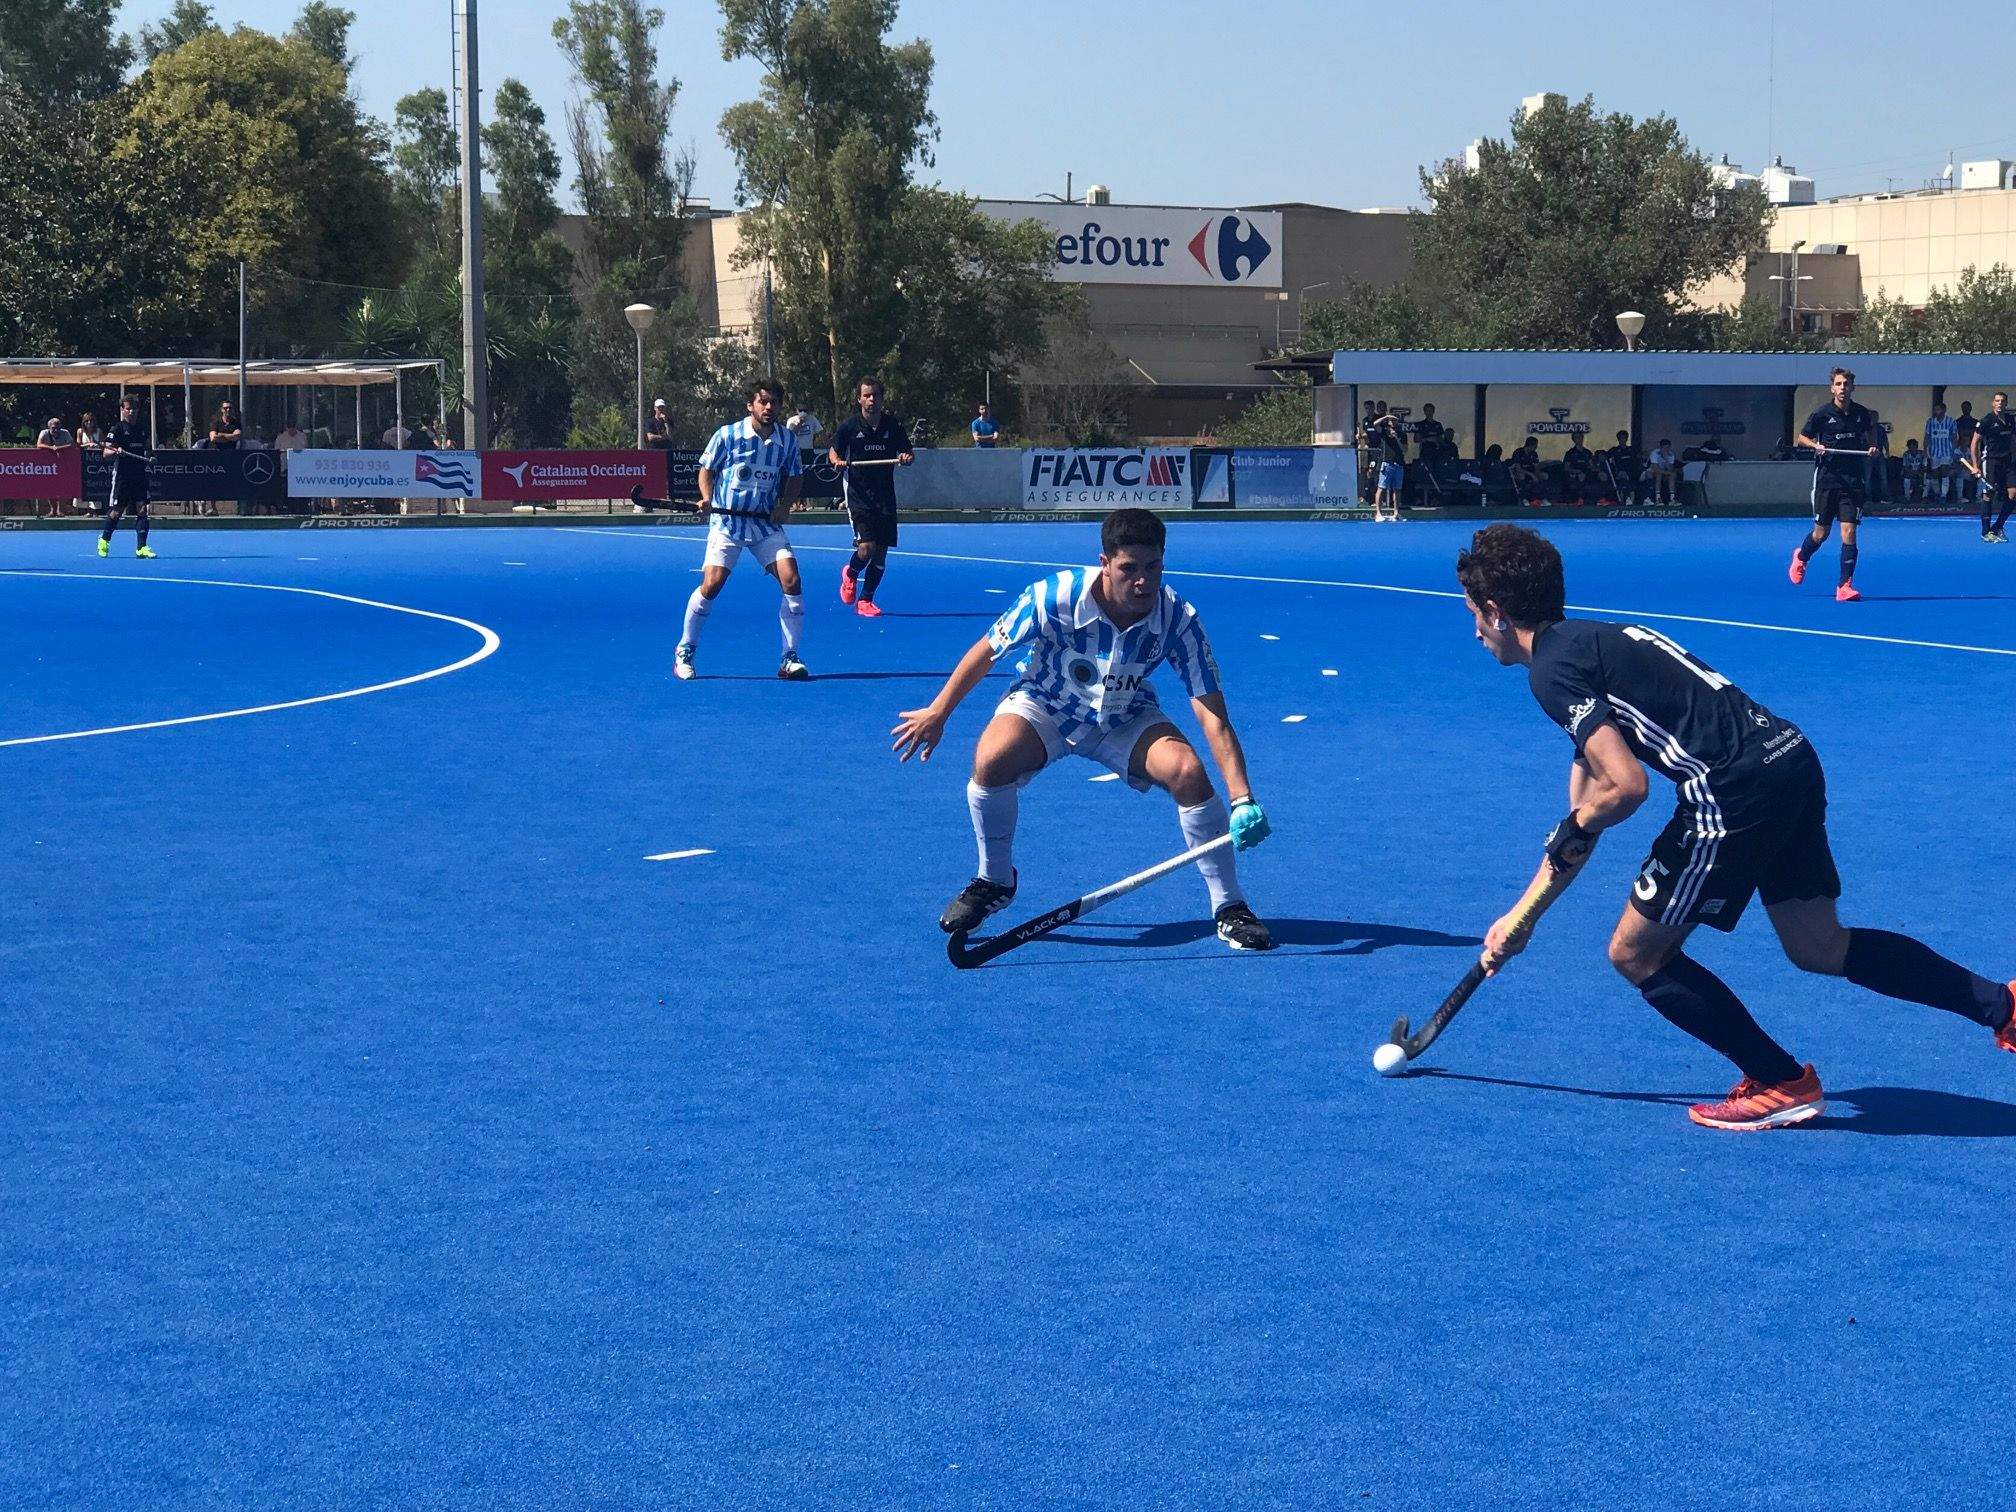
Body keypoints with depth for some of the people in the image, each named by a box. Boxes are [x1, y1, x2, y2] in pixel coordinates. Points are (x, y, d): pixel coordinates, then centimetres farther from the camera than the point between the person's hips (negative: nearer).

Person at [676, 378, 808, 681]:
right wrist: (707, 499, -13)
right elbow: (707, 470, 5)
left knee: (791, 580, -13)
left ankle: (789, 659, -2)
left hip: (766, 522, 3)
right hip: (727, 520, -3)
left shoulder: (787, 441, 3)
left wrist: (785, 505, -2)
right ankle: (684, 651, 5)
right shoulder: (727, 435, -5)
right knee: (712, 584, -15)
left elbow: (796, 477, 16)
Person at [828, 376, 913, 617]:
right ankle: (850, 574, 19)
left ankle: (865, 601, 17)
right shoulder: (849, 425, -4)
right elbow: (833, 451, 9)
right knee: (866, 547, -16)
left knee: (881, 552, 3)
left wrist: (907, 458, -11)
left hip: (885, 496, 3)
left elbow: (908, 453, 12)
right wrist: (837, 461, -13)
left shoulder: (894, 425, 1)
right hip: (858, 495, -3)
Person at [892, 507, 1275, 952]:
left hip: (1127, 719, 1)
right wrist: (937, 713, -4)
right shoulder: (1055, 597, -30)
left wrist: (1242, 800, -38)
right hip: (1044, 706, -1)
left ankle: (1228, 907, -10)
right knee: (991, 761, -31)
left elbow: (1215, 720, -27)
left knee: (1188, 772, -26)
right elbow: (988, 650, -12)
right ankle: (994, 880, -2)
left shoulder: (1179, 620, -26)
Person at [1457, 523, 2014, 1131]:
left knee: (1636, 953, 7)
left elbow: (1626, 787, -16)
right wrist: (1521, 915, 34)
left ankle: (1781, 1084, 15)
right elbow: (1580, 820, 31)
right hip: (1792, 757, 10)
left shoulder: (1552, 667, -6)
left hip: (1733, 791, -10)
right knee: (1818, 946, 22)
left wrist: (1574, 831, 5)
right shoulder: (1590, 641, 25)